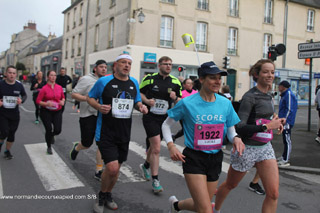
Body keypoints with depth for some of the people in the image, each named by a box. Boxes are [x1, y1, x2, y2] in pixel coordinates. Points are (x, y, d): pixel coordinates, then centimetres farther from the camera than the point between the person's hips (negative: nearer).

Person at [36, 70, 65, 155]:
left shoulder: (59, 87, 2)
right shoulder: (44, 88, -8)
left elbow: (63, 97, 18)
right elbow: (38, 101, -7)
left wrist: (62, 101, -4)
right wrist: (46, 104, -23)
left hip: (57, 111, 3)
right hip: (46, 112, -3)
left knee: (58, 130, -5)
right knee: (49, 129, -3)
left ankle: (52, 135, 35)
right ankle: (49, 147, 21)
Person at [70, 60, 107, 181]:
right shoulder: (86, 79, -5)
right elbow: (73, 94, -8)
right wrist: (88, 98, -22)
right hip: (88, 115, -4)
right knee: (87, 144, 6)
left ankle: (98, 171, 4)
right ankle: (76, 148, 43)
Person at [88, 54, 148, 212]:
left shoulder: (134, 83, 7)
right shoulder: (104, 81, -6)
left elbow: (137, 101, 20)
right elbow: (90, 97, 4)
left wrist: (141, 106, -3)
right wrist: (99, 107, -17)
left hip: (124, 133, 5)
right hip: (106, 132, -5)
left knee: (116, 169, 15)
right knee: (112, 168, -14)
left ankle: (108, 195, 41)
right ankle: (101, 196, 16)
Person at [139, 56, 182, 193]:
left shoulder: (175, 82, 4)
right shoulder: (149, 79, -4)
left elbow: (180, 102, 11)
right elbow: (139, 93, 7)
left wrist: (175, 98, -12)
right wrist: (146, 100, -13)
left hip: (164, 118, 4)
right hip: (150, 117, -4)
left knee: (154, 146, 18)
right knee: (156, 148, -12)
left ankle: (146, 166, 46)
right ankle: (155, 180, -2)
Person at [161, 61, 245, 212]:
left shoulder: (225, 103, -1)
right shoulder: (187, 103, -11)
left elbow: (231, 130, 9)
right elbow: (166, 125, 0)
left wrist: (236, 138, -14)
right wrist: (171, 146, -14)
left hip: (215, 158, 5)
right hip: (194, 158, -5)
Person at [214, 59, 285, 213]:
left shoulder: (268, 96, 8)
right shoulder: (250, 96, -16)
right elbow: (240, 128, -23)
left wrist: (275, 122, 6)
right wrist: (268, 126, -23)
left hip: (265, 148, 7)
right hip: (247, 148, -6)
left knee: (273, 193, -4)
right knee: (230, 185, 15)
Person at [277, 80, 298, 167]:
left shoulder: (289, 94, -15)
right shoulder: (284, 95, 16)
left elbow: (289, 109, -21)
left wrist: (284, 120, -22)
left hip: (287, 122, -10)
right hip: (284, 121, 10)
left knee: (287, 140, -6)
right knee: (285, 140, 17)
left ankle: (286, 160, -3)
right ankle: (284, 156, 27)